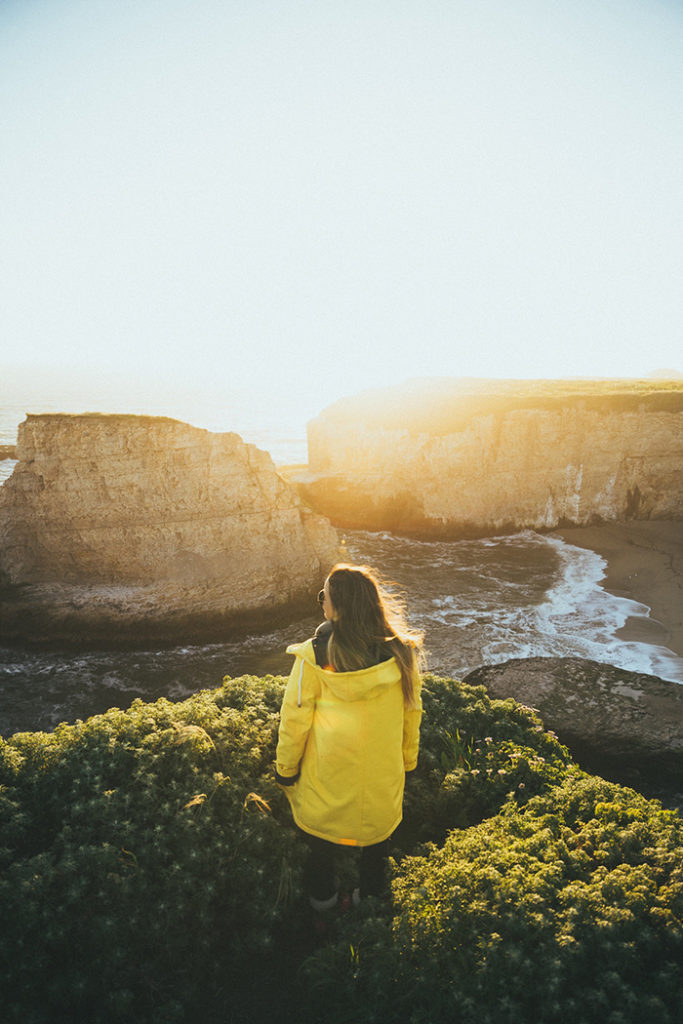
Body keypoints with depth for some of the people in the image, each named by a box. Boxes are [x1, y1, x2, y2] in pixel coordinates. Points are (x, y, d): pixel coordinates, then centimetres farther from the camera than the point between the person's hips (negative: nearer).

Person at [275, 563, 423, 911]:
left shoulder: (313, 657, -21)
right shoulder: (400, 653, -13)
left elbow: (295, 719, -13)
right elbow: (411, 713, -1)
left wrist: (286, 768, 2)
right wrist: (407, 761, 14)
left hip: (327, 774, -1)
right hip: (382, 774, 2)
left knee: (321, 829, 25)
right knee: (375, 829, 26)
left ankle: (322, 894, 44)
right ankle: (371, 894, 44)